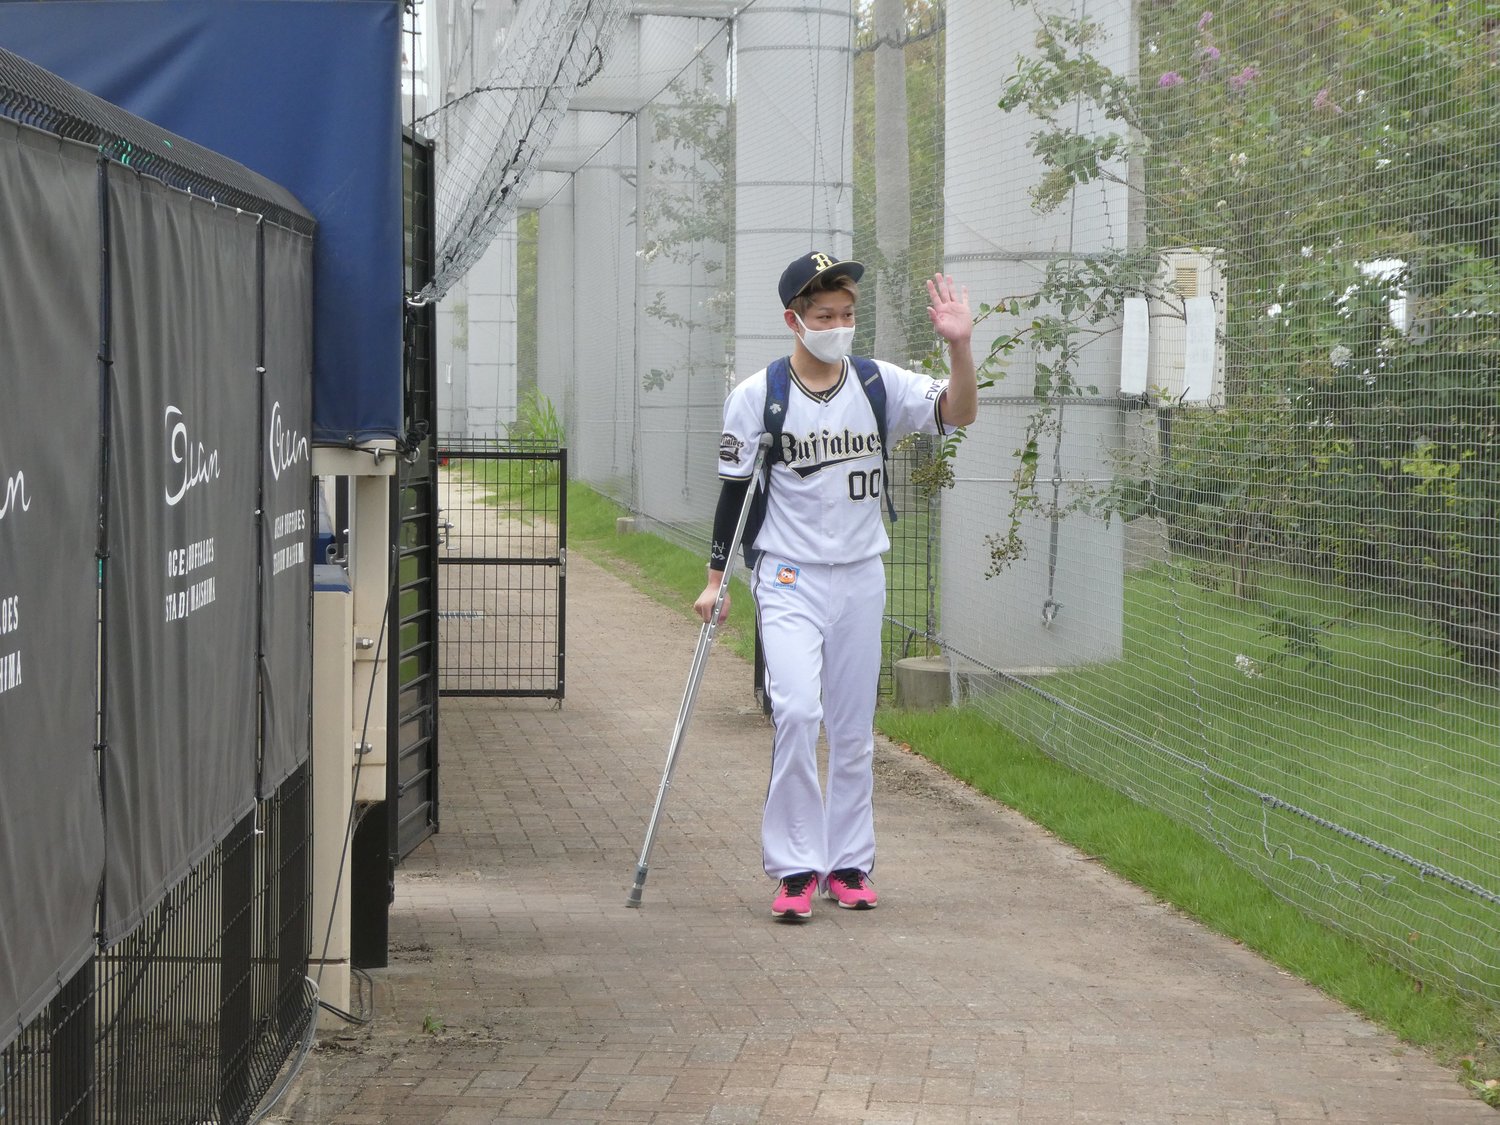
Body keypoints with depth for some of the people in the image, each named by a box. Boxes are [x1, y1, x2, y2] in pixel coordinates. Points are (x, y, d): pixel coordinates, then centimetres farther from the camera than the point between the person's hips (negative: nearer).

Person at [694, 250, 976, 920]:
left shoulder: (881, 385, 0)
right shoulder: (757, 397, -5)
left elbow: (958, 414, -12)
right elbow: (735, 490, 1)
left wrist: (960, 347, -28)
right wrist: (715, 580, 1)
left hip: (862, 577, 3)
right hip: (790, 576, -3)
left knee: (854, 730, 8)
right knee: (796, 710, -20)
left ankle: (849, 864, 20)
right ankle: (796, 868, -13)